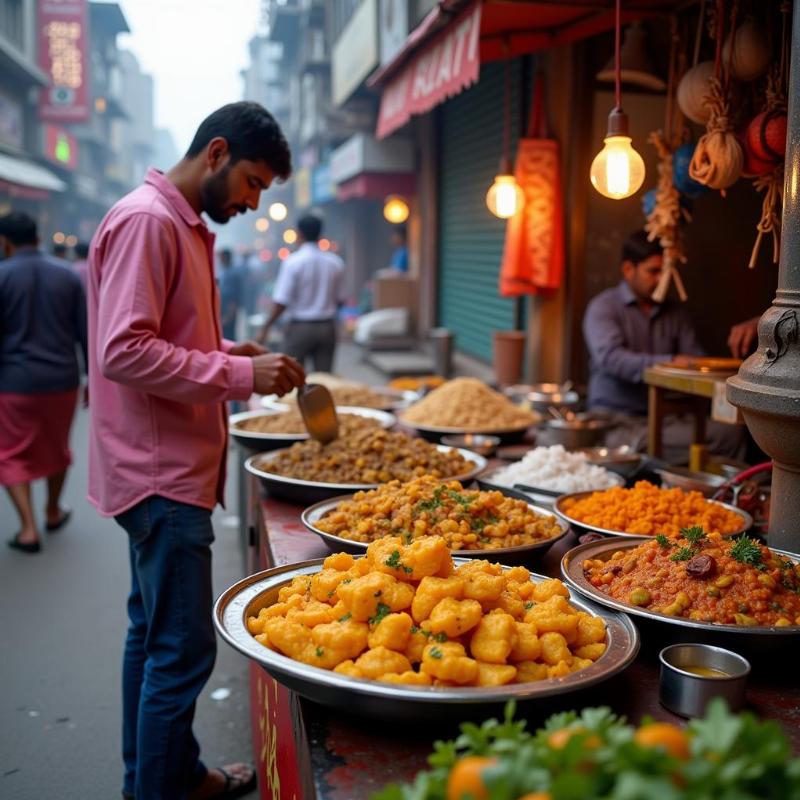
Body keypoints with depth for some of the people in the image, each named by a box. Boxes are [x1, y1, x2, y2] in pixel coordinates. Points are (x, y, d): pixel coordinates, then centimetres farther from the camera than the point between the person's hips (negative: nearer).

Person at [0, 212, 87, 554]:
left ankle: (28, 528, -1)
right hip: (62, 379, 4)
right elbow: (86, 333, 3)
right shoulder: (68, 275, 2)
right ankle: (53, 512, 37)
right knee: (56, 447, 21)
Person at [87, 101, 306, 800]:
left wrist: (235, 351, 8)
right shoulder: (146, 220, -15)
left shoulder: (182, 225, 17)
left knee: (154, 634, 20)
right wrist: (241, 374, -21)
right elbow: (124, 351, -23)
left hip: (169, 469, 11)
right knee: (182, 650, -4)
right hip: (162, 473, -11)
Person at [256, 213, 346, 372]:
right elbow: (340, 299, 8)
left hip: (299, 327, -4)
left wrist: (265, 328, -6)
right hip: (327, 327, 4)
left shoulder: (293, 262, -11)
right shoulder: (336, 262, 1)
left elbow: (281, 302, -14)